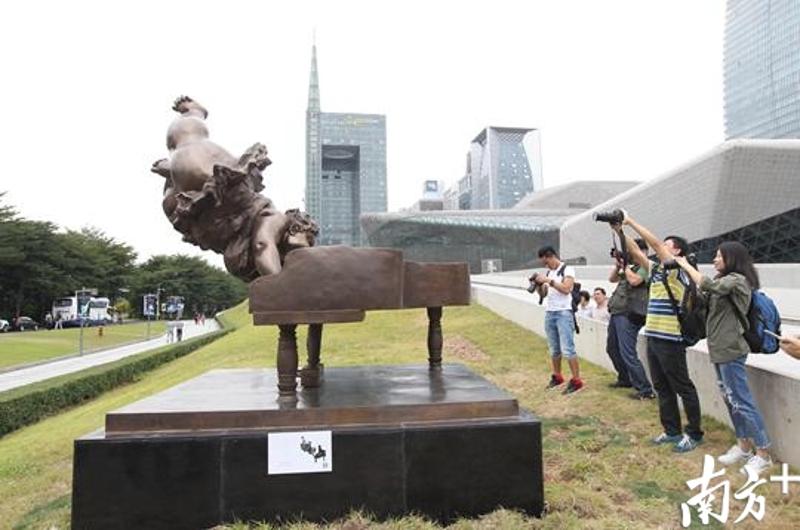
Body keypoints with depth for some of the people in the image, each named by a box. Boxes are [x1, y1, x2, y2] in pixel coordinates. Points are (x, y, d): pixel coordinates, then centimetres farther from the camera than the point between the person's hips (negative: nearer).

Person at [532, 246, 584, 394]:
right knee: (554, 349, 11)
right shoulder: (548, 273, 16)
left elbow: (566, 289, -17)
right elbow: (543, 294, 17)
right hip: (549, 313, 6)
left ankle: (576, 380, -4)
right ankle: (557, 376, 23)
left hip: (564, 313, -6)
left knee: (567, 349, -10)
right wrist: (538, 284, -1)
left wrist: (548, 280, -17)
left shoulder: (567, 269, -3)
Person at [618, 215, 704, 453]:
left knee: (683, 388, 3)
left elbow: (655, 242, -17)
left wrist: (630, 221, -12)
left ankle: (694, 434, 15)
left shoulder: (678, 269, -8)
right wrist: (619, 231, 5)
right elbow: (635, 252, 13)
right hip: (653, 337, 9)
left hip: (670, 339, -8)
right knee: (662, 388, 15)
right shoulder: (657, 269, 13)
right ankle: (672, 430, 26)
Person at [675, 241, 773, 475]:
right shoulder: (724, 281, 16)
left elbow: (708, 286, -28)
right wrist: (687, 271, 0)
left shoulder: (737, 280, -13)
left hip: (730, 351, -10)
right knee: (731, 400, 15)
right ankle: (744, 446, 26)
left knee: (741, 401, -4)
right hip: (720, 349, 10)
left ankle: (763, 454, 6)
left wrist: (686, 265, -15)